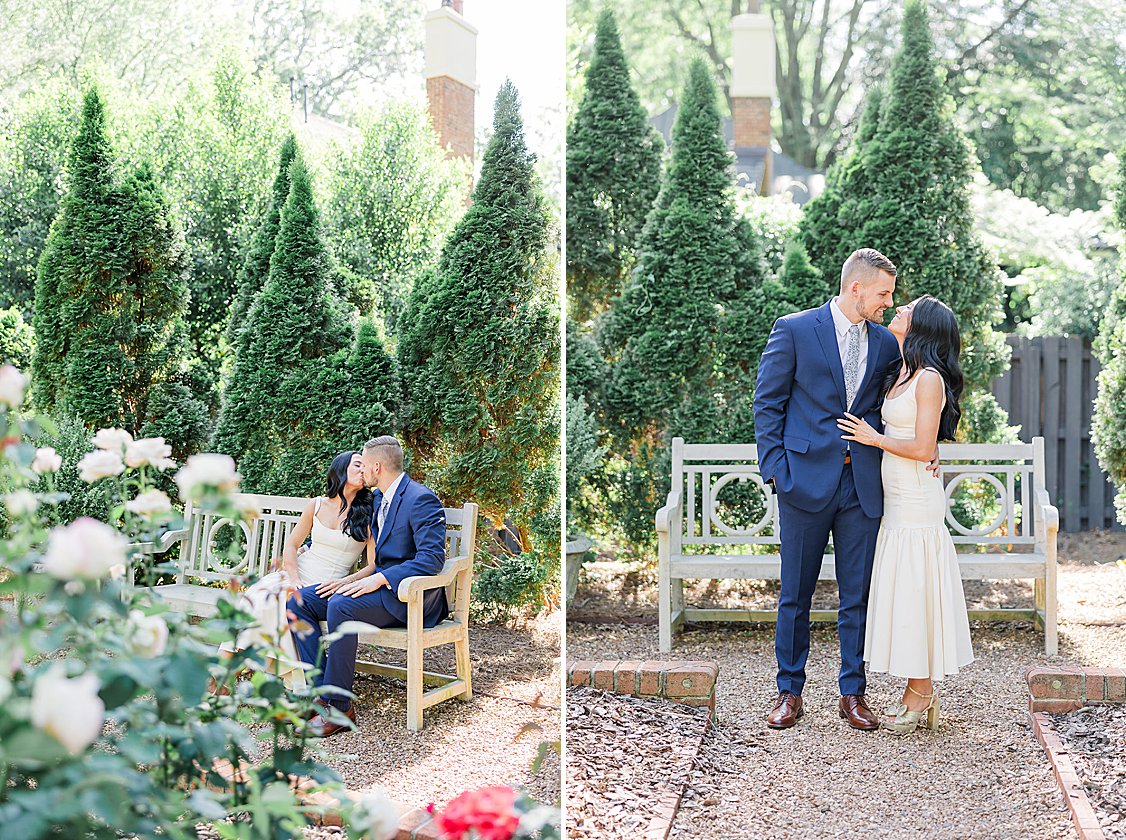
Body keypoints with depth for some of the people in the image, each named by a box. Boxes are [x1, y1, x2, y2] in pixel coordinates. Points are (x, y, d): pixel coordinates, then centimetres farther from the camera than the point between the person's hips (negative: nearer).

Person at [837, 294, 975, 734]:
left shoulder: (930, 378, -14)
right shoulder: (899, 373, 13)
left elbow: (922, 448, -17)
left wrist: (873, 437, -8)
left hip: (917, 501, -9)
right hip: (895, 501, 9)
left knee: (914, 592, -3)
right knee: (901, 594, 11)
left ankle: (921, 693, 7)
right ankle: (917, 692, 18)